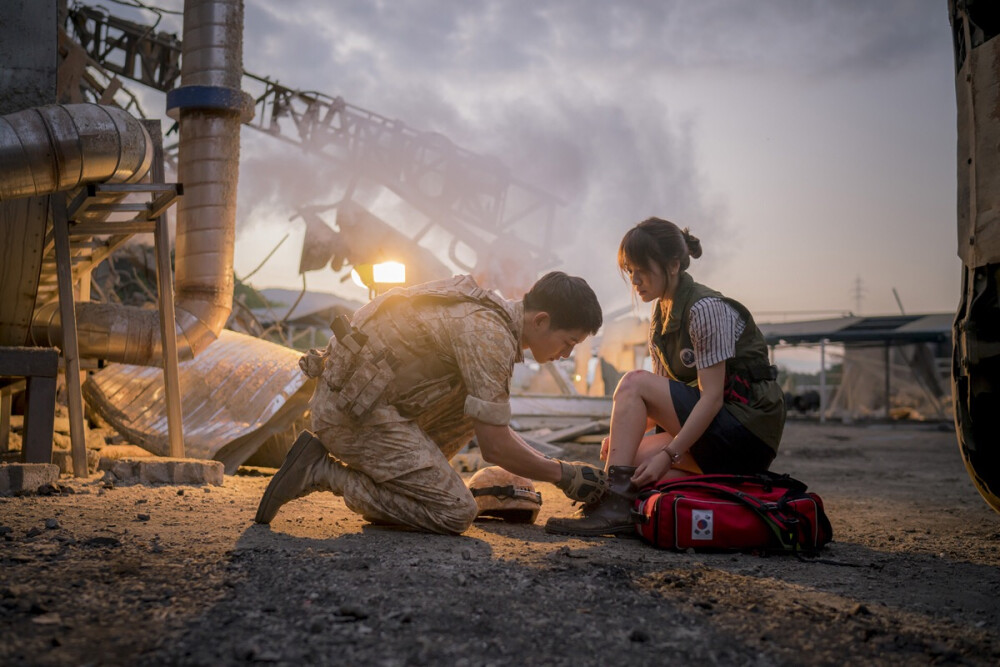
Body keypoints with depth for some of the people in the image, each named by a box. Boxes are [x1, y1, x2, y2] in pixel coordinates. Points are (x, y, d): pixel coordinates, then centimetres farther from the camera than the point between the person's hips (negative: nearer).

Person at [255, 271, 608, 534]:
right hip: (352, 413, -10)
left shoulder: (495, 314, 11)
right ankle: (323, 472, -7)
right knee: (457, 512, -9)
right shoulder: (490, 334, -19)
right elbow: (495, 446, -17)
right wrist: (562, 474, -4)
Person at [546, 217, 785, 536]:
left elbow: (712, 397, -20)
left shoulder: (705, 308, -15)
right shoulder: (660, 318, 11)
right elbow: (662, 401, 9)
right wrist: (625, 433, -8)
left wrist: (668, 454, -23)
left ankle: (614, 504, -24)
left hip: (747, 428, -8)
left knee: (634, 383, -18)